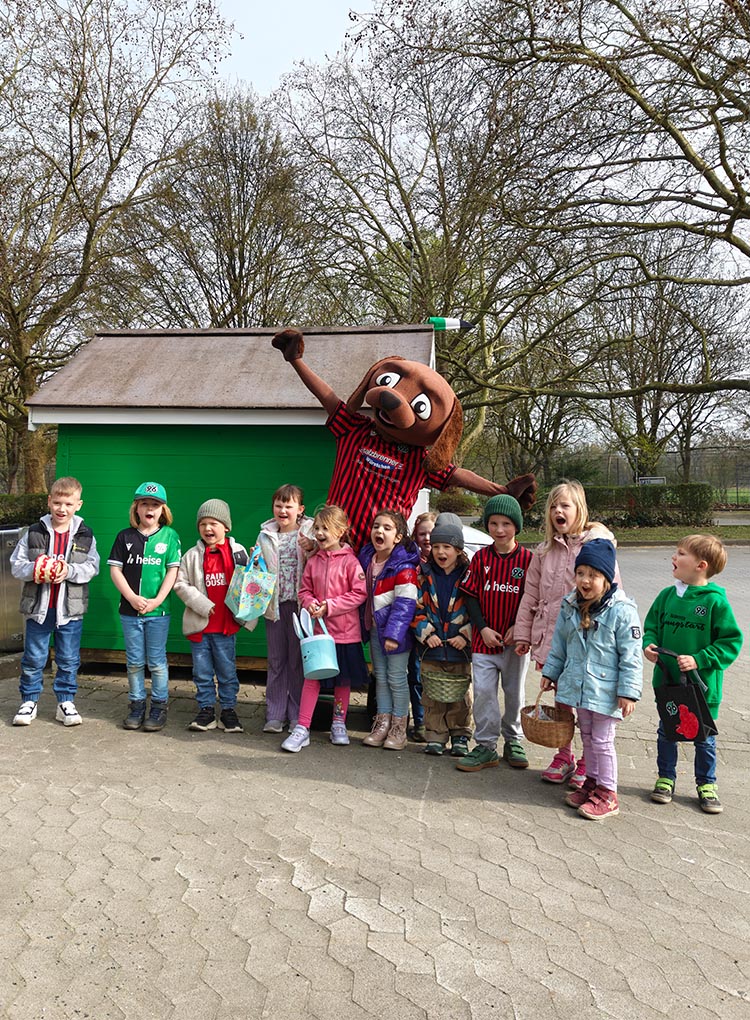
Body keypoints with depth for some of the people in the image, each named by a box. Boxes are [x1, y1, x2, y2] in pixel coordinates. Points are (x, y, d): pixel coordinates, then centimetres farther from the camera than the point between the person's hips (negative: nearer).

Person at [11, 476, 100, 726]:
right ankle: (29, 701, 24)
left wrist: (69, 571, -20)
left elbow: (92, 567, -4)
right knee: (33, 658, 9)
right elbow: (16, 564, 1)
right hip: (38, 607, 0)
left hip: (70, 608, 0)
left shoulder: (85, 536, 1)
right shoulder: (34, 533, 1)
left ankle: (66, 701, 21)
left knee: (69, 659, 8)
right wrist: (36, 570, -19)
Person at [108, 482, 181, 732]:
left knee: (157, 662, 4)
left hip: (158, 610, -2)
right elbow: (115, 569, 2)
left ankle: (159, 707, 16)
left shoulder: (169, 535, 0)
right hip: (129, 610, 2)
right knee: (134, 662, 10)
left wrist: (157, 601, -12)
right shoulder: (125, 536, 5)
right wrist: (132, 598, -10)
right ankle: (136, 705, 23)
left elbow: (173, 571, -4)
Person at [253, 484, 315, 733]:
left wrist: (311, 550, -22)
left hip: (299, 603, -3)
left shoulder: (310, 533, 0)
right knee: (276, 660, 9)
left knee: (298, 660, 3)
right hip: (274, 605, 3)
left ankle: (298, 716, 12)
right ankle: (275, 715, 16)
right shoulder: (265, 537, 11)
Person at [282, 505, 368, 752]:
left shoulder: (349, 561, -10)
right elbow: (304, 590, 11)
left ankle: (339, 724, 28)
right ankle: (302, 728, 7)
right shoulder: (313, 562, 3)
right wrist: (310, 603, -12)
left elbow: (359, 593, -12)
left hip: (344, 630, -2)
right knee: (312, 677, 2)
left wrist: (329, 606, -16)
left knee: (343, 678, 12)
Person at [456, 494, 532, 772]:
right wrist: (482, 627, -9)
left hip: (515, 639, -1)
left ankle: (513, 740, 32)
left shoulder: (527, 558, -6)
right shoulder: (481, 557, -1)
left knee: (514, 691, 13)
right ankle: (486, 747, 11)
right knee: (483, 691, 0)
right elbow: (470, 595, 1)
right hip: (485, 638, 1)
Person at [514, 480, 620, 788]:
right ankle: (563, 756, 32)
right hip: (552, 639, 5)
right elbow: (530, 596, 13)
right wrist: (523, 634, 11)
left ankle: (587, 763, 23)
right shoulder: (544, 551, 10)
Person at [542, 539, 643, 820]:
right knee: (587, 737, 19)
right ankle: (592, 782, 35)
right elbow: (559, 644, 13)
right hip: (577, 686, 6)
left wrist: (629, 691, -16)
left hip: (605, 690, -6)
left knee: (602, 741, 4)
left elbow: (631, 656, -15)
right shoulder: (570, 606, 1)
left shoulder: (622, 610, -17)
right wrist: (550, 672, 15)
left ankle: (607, 794, 19)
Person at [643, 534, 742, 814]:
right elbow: (651, 626, 9)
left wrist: (699, 660, -21)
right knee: (666, 732, 16)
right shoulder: (667, 596, -2)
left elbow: (731, 641, -12)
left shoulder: (716, 601, -15)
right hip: (667, 681, 4)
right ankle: (666, 778, 34)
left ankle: (706, 784, 34)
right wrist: (649, 645, -12)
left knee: (704, 737, 14)